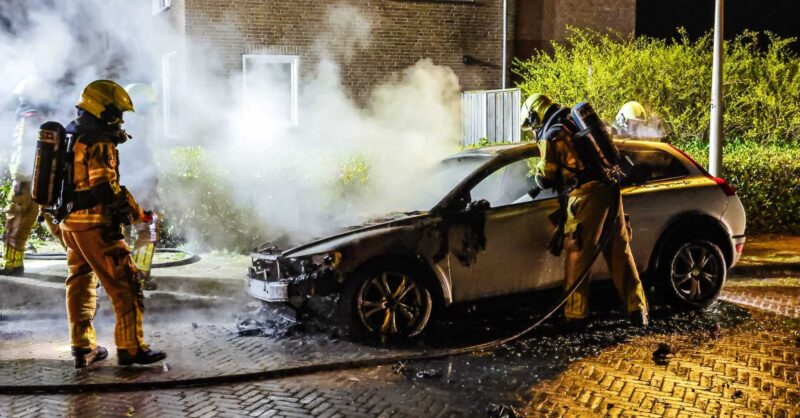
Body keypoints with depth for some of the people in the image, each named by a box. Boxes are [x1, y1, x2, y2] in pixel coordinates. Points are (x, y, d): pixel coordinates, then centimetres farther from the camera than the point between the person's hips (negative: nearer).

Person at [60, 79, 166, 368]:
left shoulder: (70, 137, 15)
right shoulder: (99, 142, -15)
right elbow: (106, 187, -21)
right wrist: (136, 213, -12)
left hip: (69, 221, 10)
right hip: (95, 223, -10)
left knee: (80, 282, 15)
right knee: (125, 284, -4)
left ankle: (83, 348, 19)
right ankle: (131, 347, -3)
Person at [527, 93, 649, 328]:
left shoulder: (550, 137, 0)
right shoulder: (577, 125, 23)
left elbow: (546, 179, 2)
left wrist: (539, 171, 24)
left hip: (586, 196, -7)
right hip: (610, 191, 7)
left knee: (577, 258, 0)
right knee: (620, 254, 10)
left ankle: (576, 316, 1)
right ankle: (637, 312, 12)